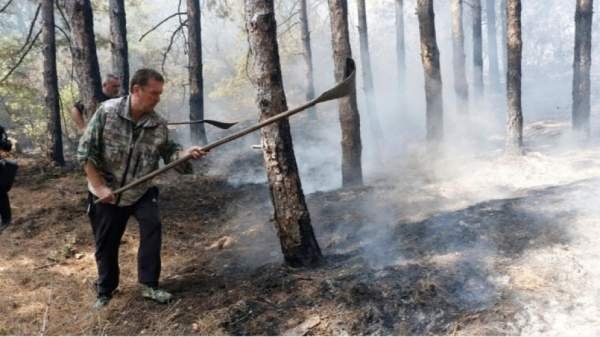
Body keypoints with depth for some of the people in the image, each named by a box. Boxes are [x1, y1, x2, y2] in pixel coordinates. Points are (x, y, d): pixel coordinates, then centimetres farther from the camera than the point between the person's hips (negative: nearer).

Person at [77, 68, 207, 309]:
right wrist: (100, 187, -18)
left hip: (141, 191, 2)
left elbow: (169, 153, 0)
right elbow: (86, 152, -15)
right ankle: (105, 291, 31)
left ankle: (149, 285, -4)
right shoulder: (107, 111, -17)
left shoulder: (158, 124, -10)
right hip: (106, 193, -1)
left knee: (152, 226, -19)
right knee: (106, 243, 8)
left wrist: (188, 153, -22)